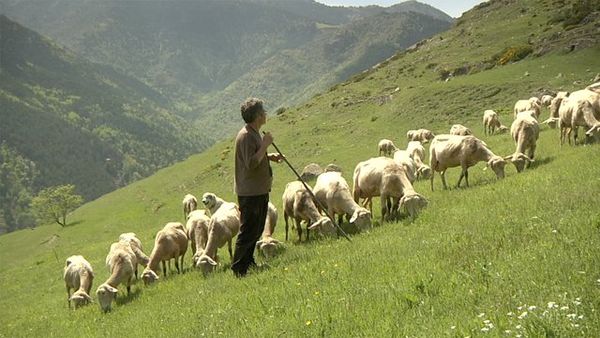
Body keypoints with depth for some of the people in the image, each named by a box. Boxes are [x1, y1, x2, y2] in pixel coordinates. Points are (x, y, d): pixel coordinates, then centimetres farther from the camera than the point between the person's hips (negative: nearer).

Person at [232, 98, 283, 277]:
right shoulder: (246, 136, -19)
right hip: (250, 193, -11)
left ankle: (248, 262, 29)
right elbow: (251, 164, -26)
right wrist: (265, 144, -22)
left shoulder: (254, 134, 14)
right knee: (248, 231, -6)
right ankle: (238, 268, 1)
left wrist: (270, 156, 9)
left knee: (256, 229, 18)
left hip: (259, 190, 11)